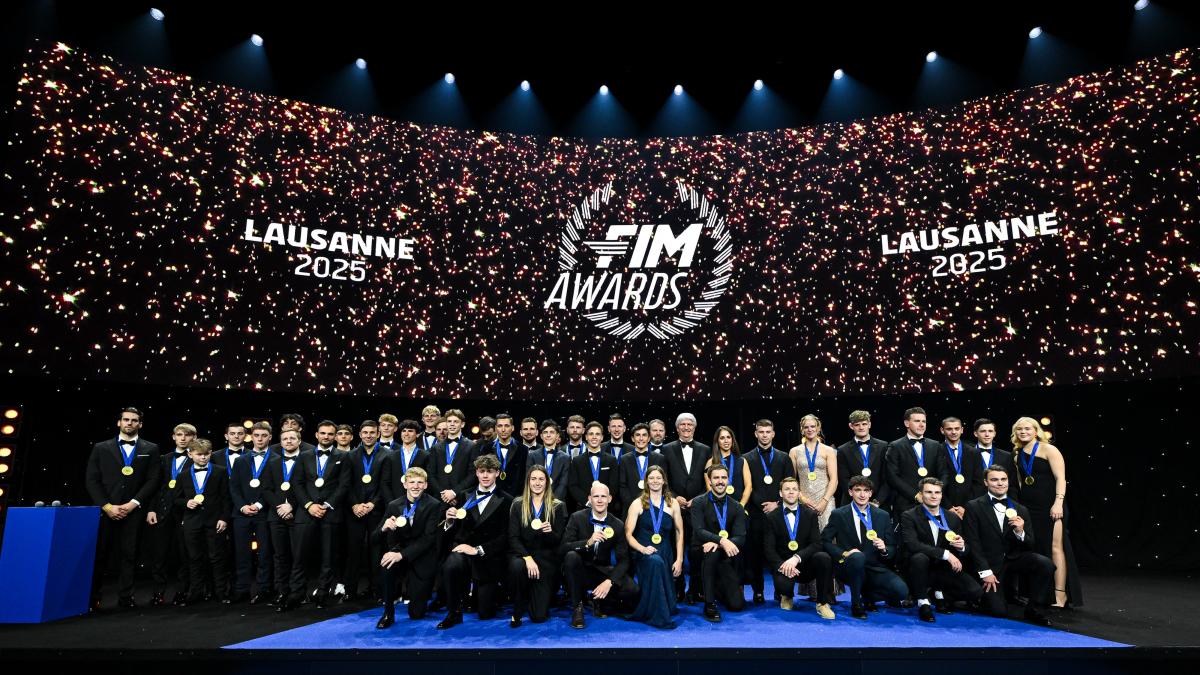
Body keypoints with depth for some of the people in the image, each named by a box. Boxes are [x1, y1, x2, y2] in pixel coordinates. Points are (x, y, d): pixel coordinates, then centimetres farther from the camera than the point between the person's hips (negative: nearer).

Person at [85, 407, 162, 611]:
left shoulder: (150, 449, 8)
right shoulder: (101, 448, 10)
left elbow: (153, 480, 2)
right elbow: (91, 480, 4)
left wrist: (133, 503, -8)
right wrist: (107, 506, -7)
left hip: (133, 511, 0)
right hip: (105, 510, 1)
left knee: (130, 555, 0)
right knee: (99, 554, 1)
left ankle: (125, 597, 8)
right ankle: (92, 598, 13)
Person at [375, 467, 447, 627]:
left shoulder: (434, 505, -12)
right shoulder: (394, 505, -2)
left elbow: (428, 538, -18)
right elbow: (377, 539, -2)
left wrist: (401, 554, -30)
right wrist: (384, 528, -27)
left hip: (423, 559, -2)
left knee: (417, 613, -2)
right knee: (387, 563, -33)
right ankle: (388, 613, -12)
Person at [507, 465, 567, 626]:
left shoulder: (558, 506, 2)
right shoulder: (517, 505, 3)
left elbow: (559, 541, 0)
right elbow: (513, 537, -3)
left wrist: (550, 532, -24)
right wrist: (527, 558, -20)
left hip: (547, 558, -1)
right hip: (521, 554, 1)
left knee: (539, 615, -9)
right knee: (516, 566, -37)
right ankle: (518, 610, -8)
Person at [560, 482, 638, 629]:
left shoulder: (618, 525, -4)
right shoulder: (577, 518, -9)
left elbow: (623, 560, -7)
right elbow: (563, 548, -18)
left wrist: (609, 581, -25)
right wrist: (588, 543, -34)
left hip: (603, 572, 1)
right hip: (580, 571, -1)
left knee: (632, 590, -24)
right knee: (571, 556, -34)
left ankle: (600, 601, 8)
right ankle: (577, 606, -13)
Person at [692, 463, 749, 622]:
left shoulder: (737, 507, 2)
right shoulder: (699, 503, -5)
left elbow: (740, 538, -9)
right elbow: (699, 531, -18)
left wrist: (716, 543, -27)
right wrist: (722, 540, -36)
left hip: (726, 558, 3)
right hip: (703, 553, -3)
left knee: (737, 605, -8)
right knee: (712, 553, -38)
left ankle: (718, 589, 28)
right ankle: (709, 604, -21)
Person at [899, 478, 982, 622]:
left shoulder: (953, 517, 6)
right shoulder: (908, 516, -9)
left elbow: (964, 551, 8)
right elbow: (911, 544, -25)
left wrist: (961, 546, -17)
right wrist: (946, 554, -28)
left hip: (944, 569, 4)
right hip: (920, 569, -4)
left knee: (975, 591, -17)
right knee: (919, 558, -36)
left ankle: (940, 594, 13)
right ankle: (923, 603, -14)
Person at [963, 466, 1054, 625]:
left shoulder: (1020, 510, 7)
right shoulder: (974, 507, -4)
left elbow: (1030, 546, 5)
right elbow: (973, 543, -7)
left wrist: (1020, 532, -17)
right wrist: (985, 572, -13)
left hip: (1014, 559, 4)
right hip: (990, 565, -3)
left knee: (1046, 564, -25)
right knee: (998, 612, -16)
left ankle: (1035, 610, -6)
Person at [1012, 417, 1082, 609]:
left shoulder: (1048, 449, -6)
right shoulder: (1018, 454, 11)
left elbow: (1060, 478, -12)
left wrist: (1058, 503, -21)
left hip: (1050, 507, -5)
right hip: (1028, 507, 5)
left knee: (1055, 547, -4)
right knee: (1034, 549, 6)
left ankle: (1060, 595, 1)